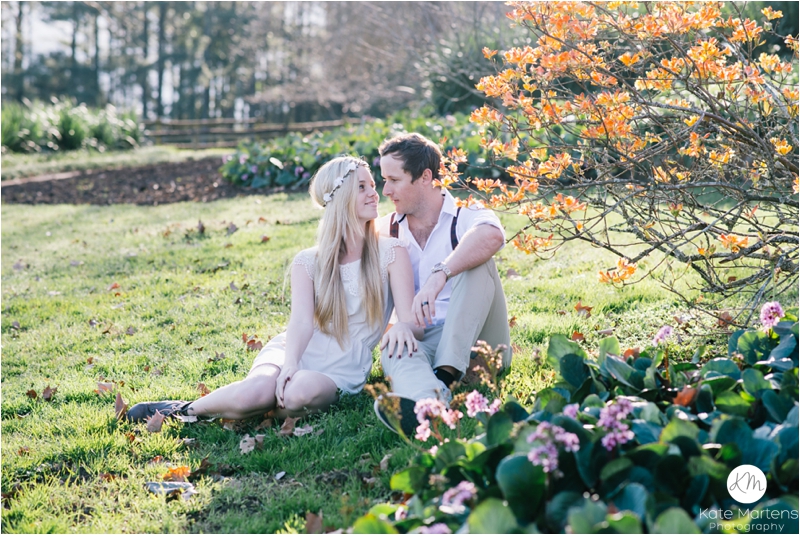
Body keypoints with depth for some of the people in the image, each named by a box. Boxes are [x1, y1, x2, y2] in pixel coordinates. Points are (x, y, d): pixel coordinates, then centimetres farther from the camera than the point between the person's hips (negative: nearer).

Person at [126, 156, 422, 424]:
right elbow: (302, 321, -11)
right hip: (295, 353, 1)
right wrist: (289, 363, -32)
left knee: (299, 394, -37)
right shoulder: (308, 262, 5)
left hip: (341, 372, -1)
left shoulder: (391, 253, 0)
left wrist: (403, 328, -34)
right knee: (258, 389, -36)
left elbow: (413, 322, -8)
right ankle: (190, 408, -8)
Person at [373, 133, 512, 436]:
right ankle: (429, 401, -68)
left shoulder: (465, 217, 0)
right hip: (419, 341, 2)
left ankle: (446, 373, -41)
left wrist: (439, 276, -41)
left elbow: (492, 235, -26)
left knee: (476, 263, -25)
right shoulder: (386, 231, 17)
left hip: (474, 344, -2)